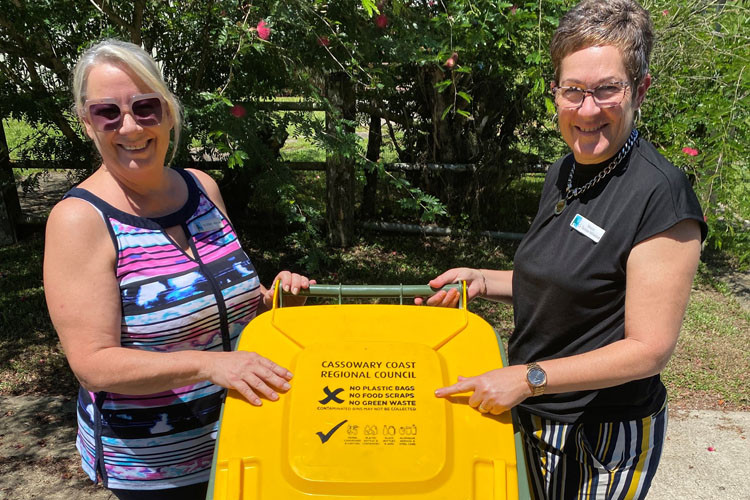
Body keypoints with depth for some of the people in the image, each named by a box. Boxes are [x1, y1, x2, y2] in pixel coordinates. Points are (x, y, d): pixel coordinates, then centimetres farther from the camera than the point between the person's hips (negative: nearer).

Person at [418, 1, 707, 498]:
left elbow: (649, 349, -22)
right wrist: (482, 280, 1)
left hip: (604, 438, -7)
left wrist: (529, 378, -22)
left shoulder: (661, 195, -22)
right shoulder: (564, 174, 3)